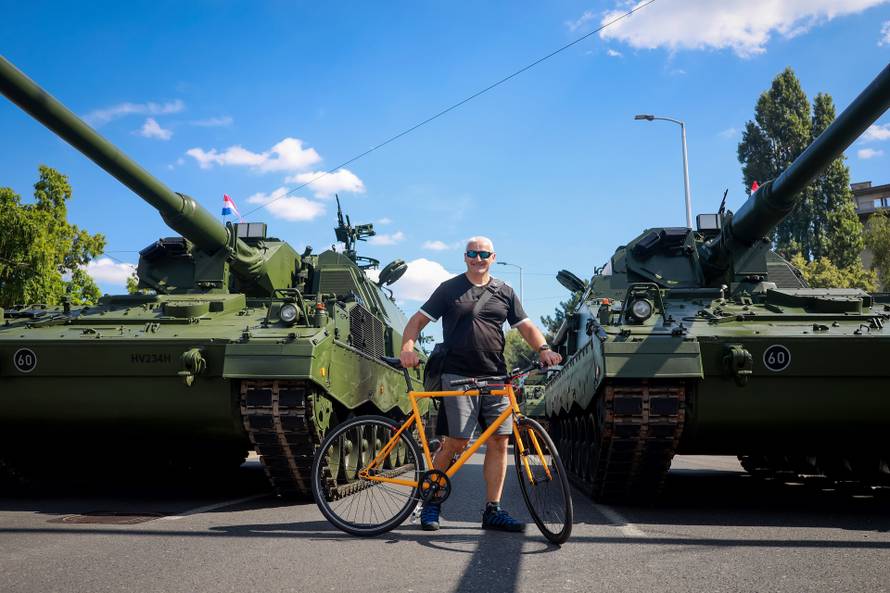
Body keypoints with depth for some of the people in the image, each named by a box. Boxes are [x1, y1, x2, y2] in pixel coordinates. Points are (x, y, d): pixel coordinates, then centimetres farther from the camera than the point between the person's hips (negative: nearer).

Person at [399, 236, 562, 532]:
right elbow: (418, 319, 7)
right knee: (456, 442, -8)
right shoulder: (449, 289, 9)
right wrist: (407, 347, -11)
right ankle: (432, 502, 10)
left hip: (496, 377, 3)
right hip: (458, 376, -3)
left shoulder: (504, 292, 16)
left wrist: (543, 348, -6)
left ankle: (492, 511, 7)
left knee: (499, 441, -1)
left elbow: (525, 326, 14)